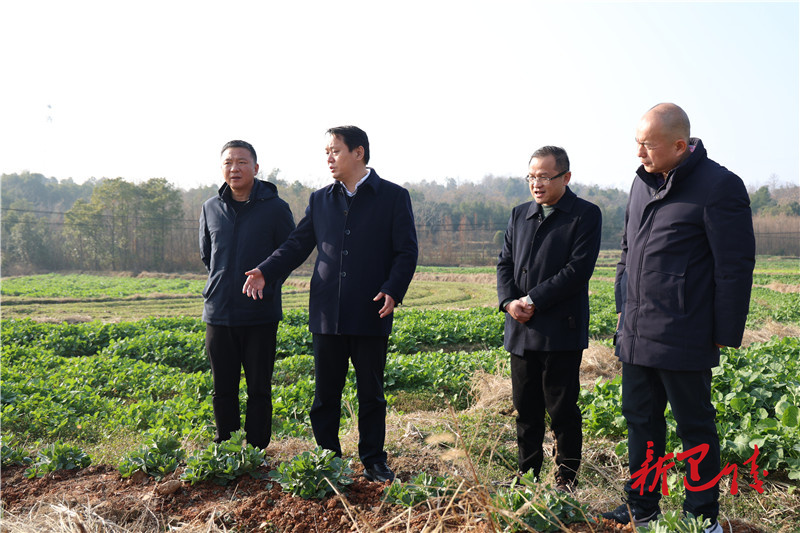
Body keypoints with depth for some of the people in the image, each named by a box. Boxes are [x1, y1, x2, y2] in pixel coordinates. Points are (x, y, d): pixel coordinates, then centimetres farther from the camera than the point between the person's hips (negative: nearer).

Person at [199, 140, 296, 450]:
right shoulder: (211, 208, 7)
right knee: (223, 389, 13)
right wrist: (226, 282, 13)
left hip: (260, 316, -3)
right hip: (218, 312, 4)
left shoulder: (275, 208, -5)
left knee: (258, 389, 6)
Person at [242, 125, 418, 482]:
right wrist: (266, 272, -4)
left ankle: (373, 461, 23)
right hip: (326, 314, 4)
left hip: (371, 314, -3)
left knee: (371, 394, 8)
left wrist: (393, 290, -18)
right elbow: (298, 244, 12)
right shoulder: (320, 200, 12)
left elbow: (406, 251, -3)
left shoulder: (394, 197, 0)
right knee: (325, 393, 11)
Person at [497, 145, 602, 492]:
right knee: (525, 408, 13)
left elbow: (579, 269, -13)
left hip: (561, 330, -5)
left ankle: (566, 481, 20)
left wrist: (533, 301, -15)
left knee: (562, 410, 4)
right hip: (521, 330, 5)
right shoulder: (519, 215, 15)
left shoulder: (586, 215, -3)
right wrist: (509, 301, -7)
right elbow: (505, 263, 12)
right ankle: (527, 474, 26)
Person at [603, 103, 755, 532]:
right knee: (641, 420, 17)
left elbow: (735, 267, -12)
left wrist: (725, 334, -11)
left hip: (683, 340, -7)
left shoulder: (720, 187, -12)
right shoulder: (643, 182, 10)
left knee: (695, 428, 9)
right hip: (637, 335, 7)